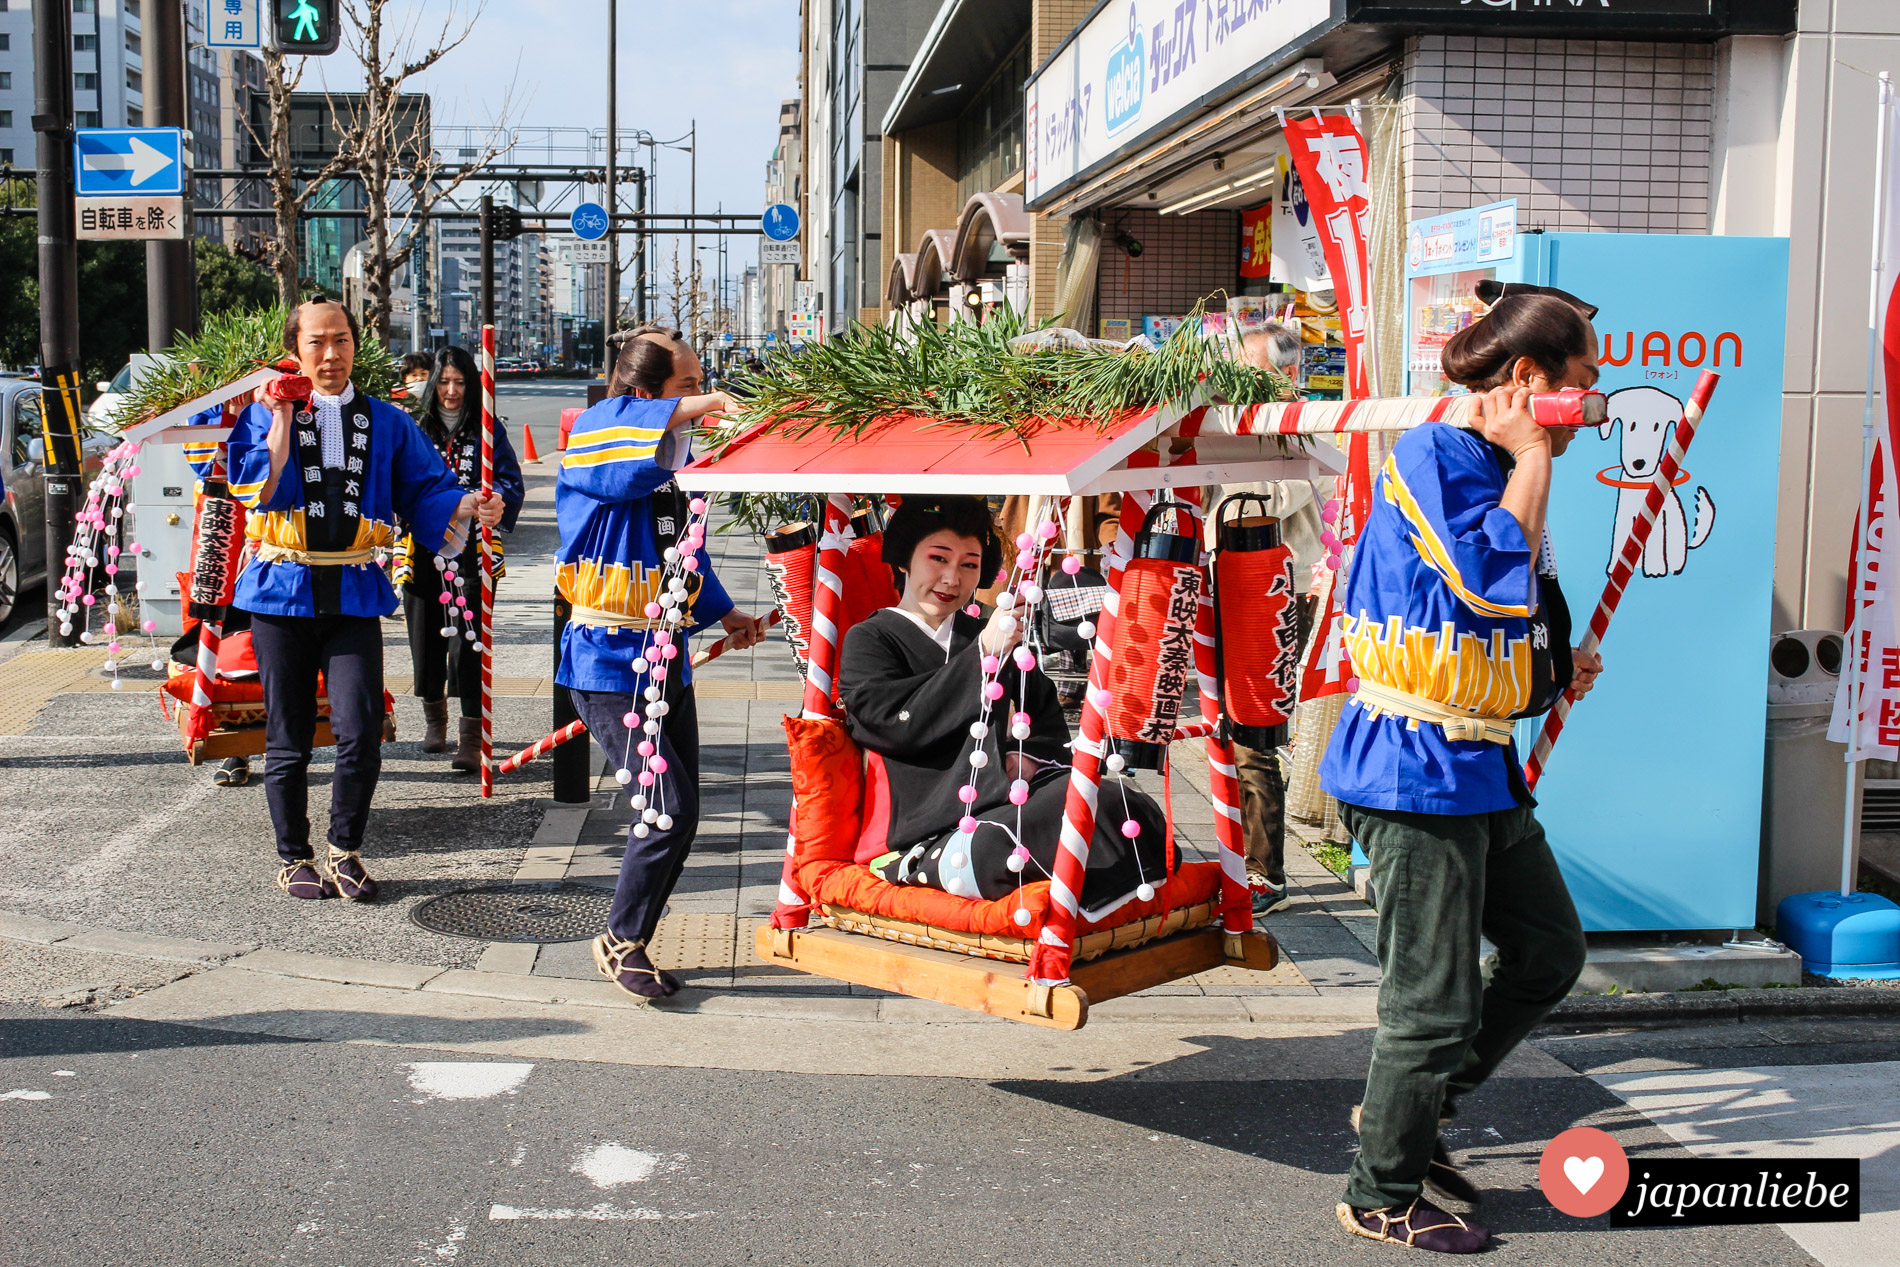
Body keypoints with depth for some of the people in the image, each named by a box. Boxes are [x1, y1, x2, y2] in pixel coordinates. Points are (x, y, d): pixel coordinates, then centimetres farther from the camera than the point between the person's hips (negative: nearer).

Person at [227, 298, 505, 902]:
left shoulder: (387, 423, 11)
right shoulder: (266, 415, 7)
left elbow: (426, 490, 5)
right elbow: (256, 491, -6)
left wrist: (466, 507, -14)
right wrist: (283, 421, -11)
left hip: (354, 595, 0)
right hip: (283, 592, 0)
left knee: (361, 732, -11)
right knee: (288, 738, 6)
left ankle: (344, 851, 10)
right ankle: (294, 858, 22)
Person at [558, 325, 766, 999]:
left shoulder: (674, 458, 13)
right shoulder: (593, 441, -9)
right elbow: (615, 427, -36)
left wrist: (724, 616, 23)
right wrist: (691, 409, -35)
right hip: (608, 661, -8)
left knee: (676, 813, 9)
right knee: (671, 809, -13)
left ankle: (630, 945, 24)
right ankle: (619, 940, 7)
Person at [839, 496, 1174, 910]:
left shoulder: (984, 636, 25)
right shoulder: (868, 640, 8)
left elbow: (1047, 713, 26)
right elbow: (900, 724, -9)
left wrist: (1029, 756, 2)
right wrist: (981, 655, -12)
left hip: (998, 805, 7)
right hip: (920, 826, -7)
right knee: (990, 849, -42)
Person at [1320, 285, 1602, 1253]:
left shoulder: (1498, 473, 17)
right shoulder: (1429, 458, -13)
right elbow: (1494, 584, -26)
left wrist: (1554, 676, 11)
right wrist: (1534, 459, -14)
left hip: (1482, 767, 10)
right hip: (1418, 770, -10)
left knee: (1549, 953, 17)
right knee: (1438, 1000, -1)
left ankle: (1407, 1113, 30)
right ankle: (1383, 1197, 18)